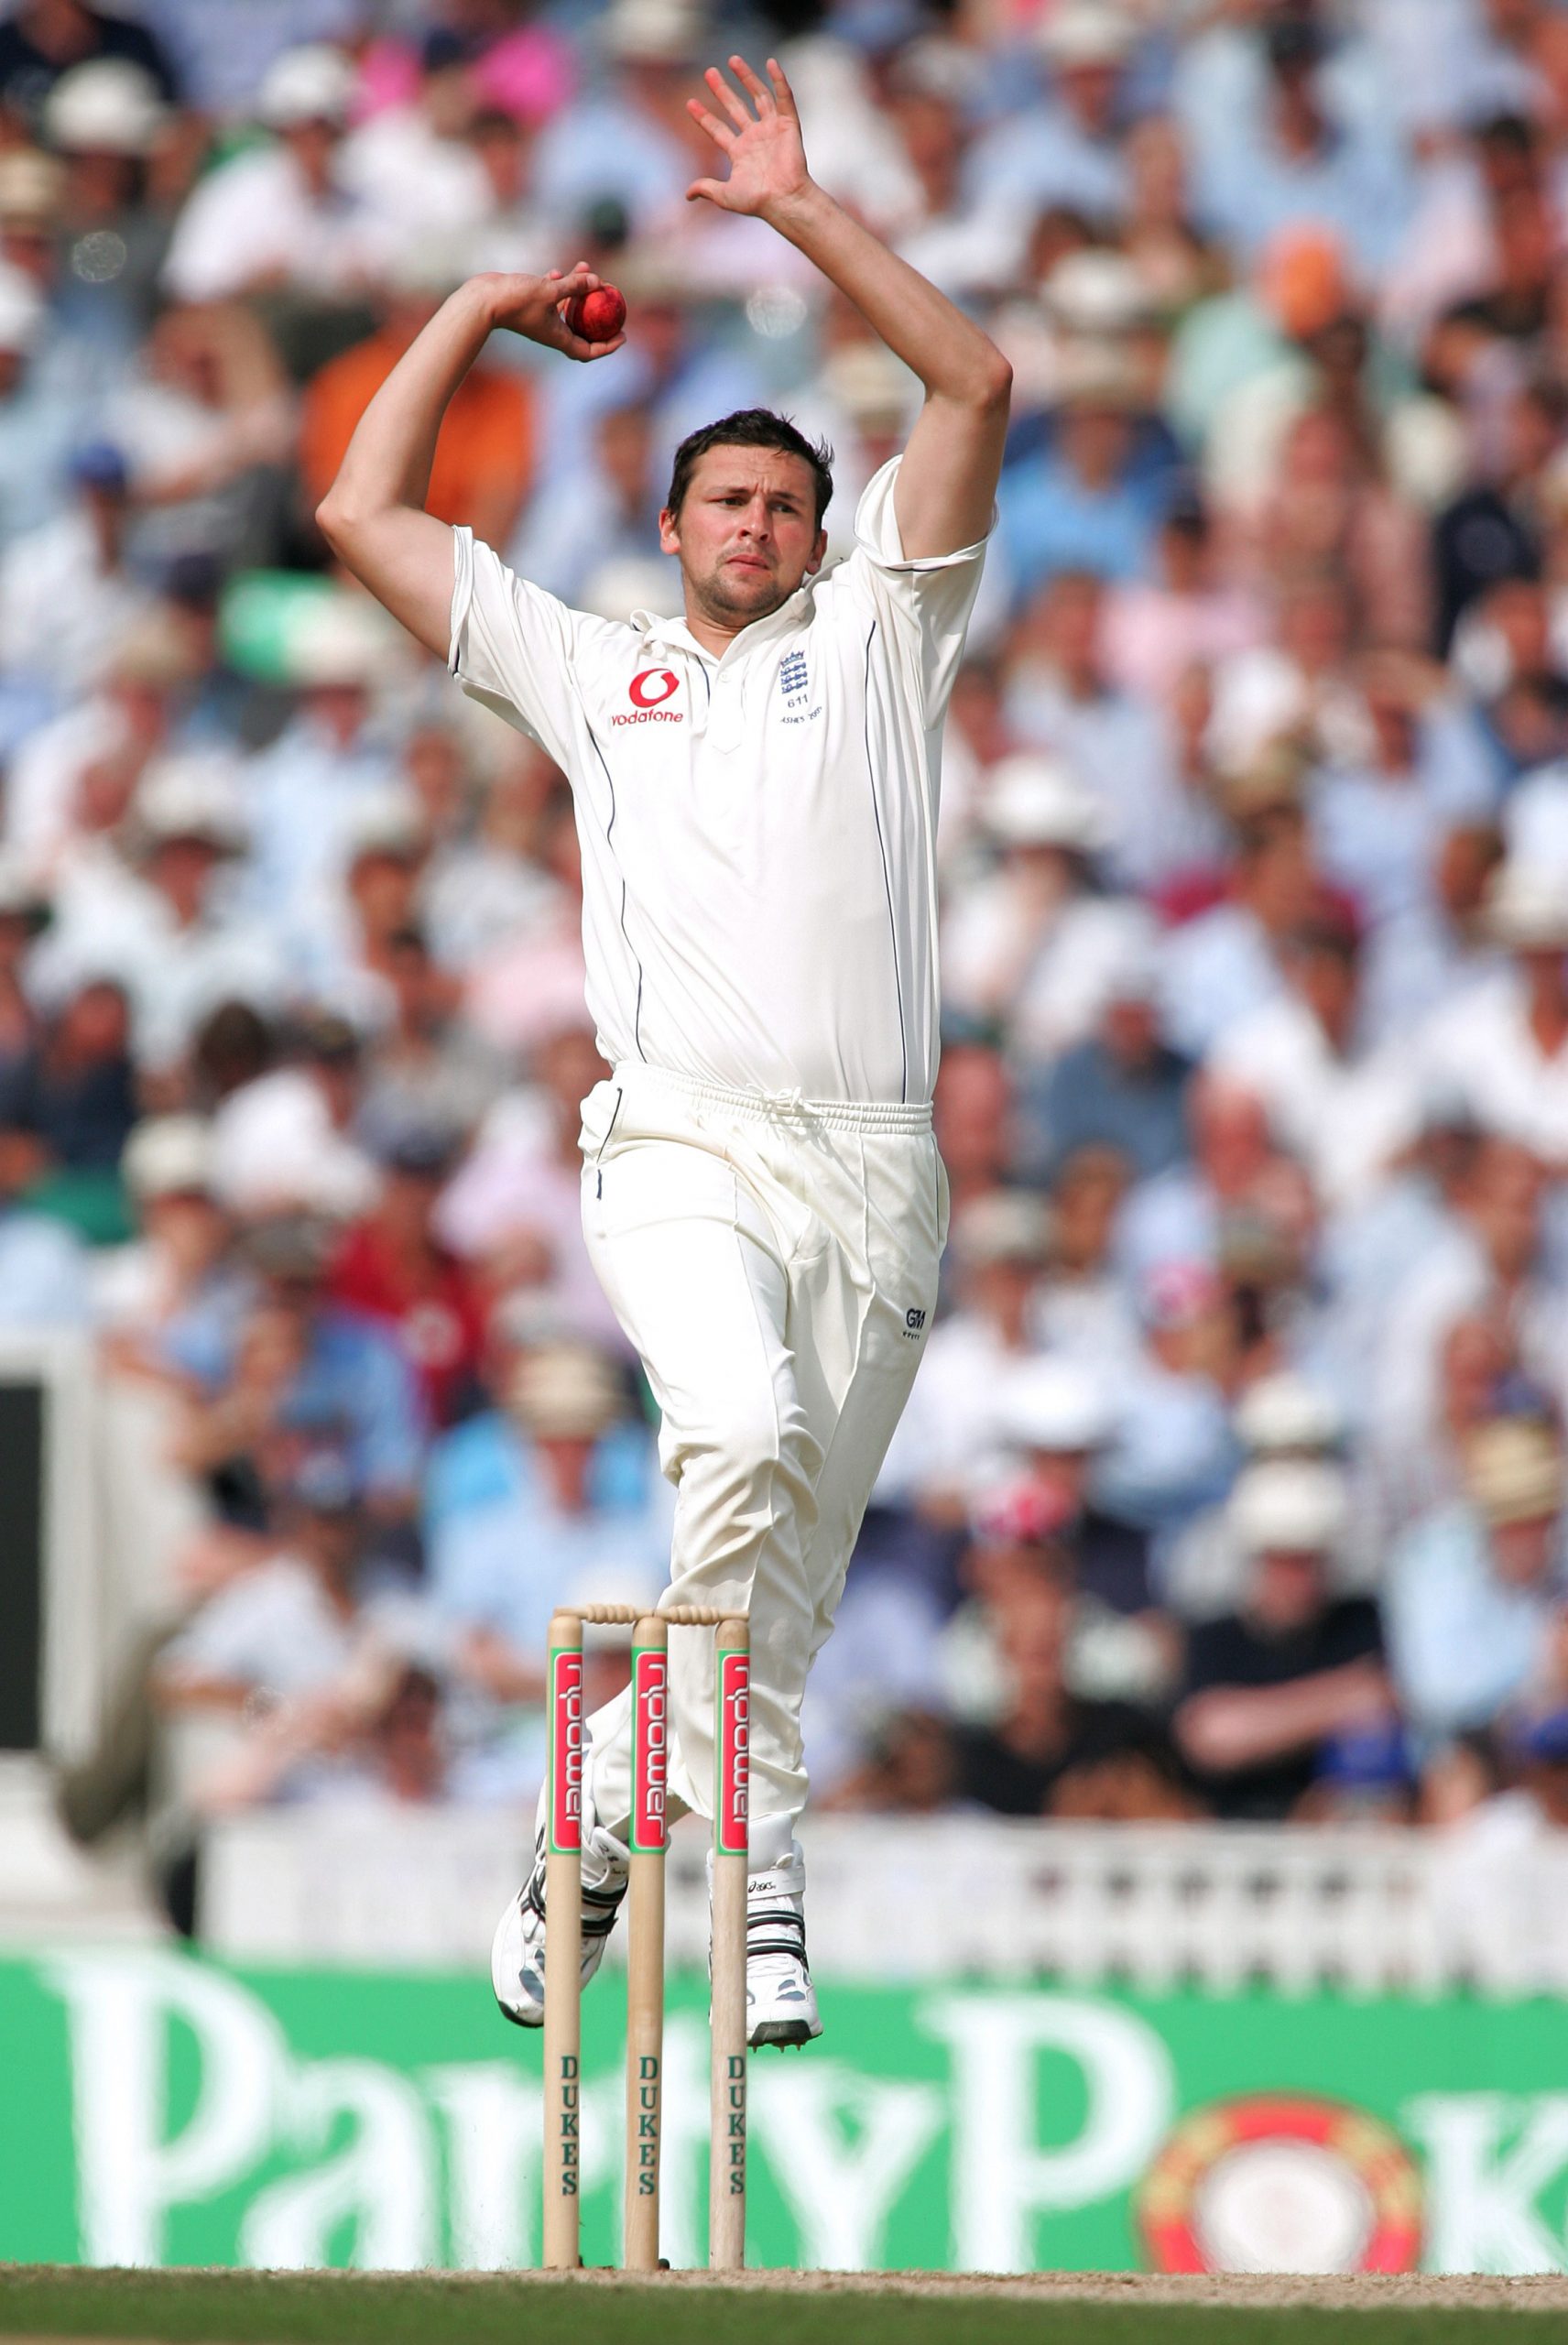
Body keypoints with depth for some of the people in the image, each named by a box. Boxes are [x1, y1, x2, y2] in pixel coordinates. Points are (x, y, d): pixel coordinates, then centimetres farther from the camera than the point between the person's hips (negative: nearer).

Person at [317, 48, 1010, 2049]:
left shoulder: (871, 644, 21)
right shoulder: (593, 674, 22)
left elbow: (976, 391, 11)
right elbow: (364, 513, 25)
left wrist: (800, 213, 10)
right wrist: (478, 309, 28)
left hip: (873, 1167, 2)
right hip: (680, 1148, -2)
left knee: (792, 1567, -2)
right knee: (742, 1434, -28)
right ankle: (750, 1858, -24)